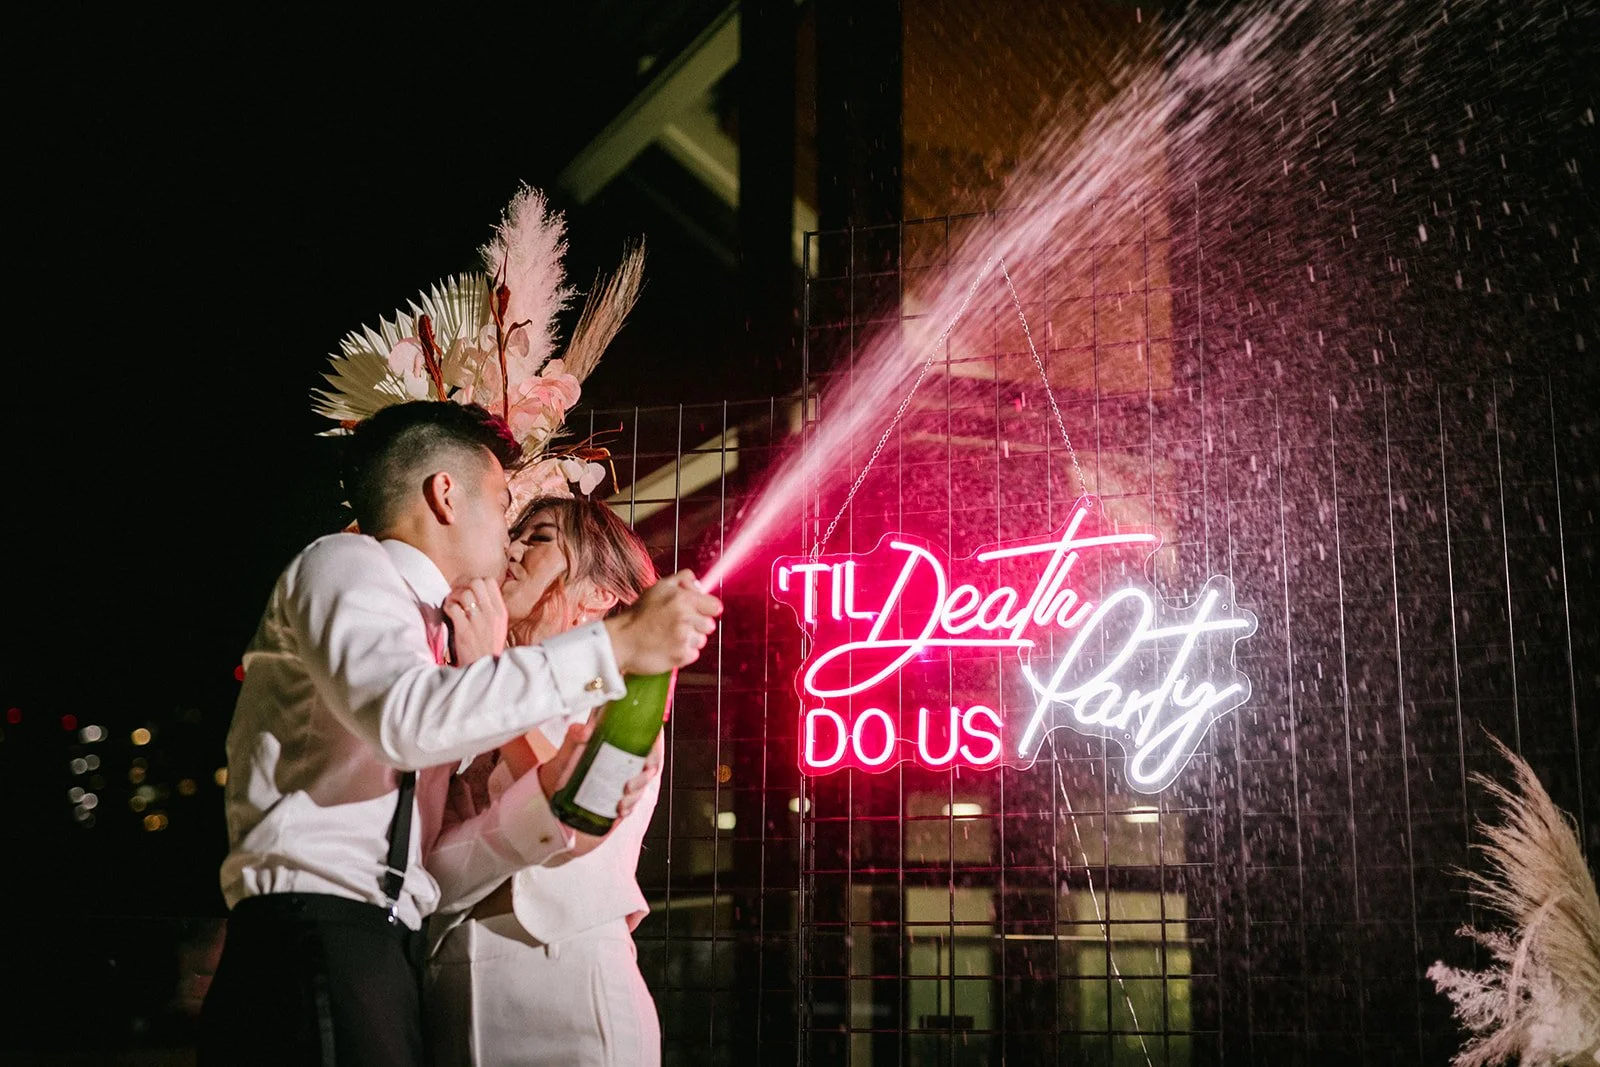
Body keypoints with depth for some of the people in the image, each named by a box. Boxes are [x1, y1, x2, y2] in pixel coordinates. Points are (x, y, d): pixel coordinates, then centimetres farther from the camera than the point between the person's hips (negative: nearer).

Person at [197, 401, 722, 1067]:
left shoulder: (424, 640, 25)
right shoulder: (343, 563, 1)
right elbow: (406, 717, -21)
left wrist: (550, 793, 2)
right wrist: (614, 645, -18)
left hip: (385, 961, 8)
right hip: (314, 943, -8)